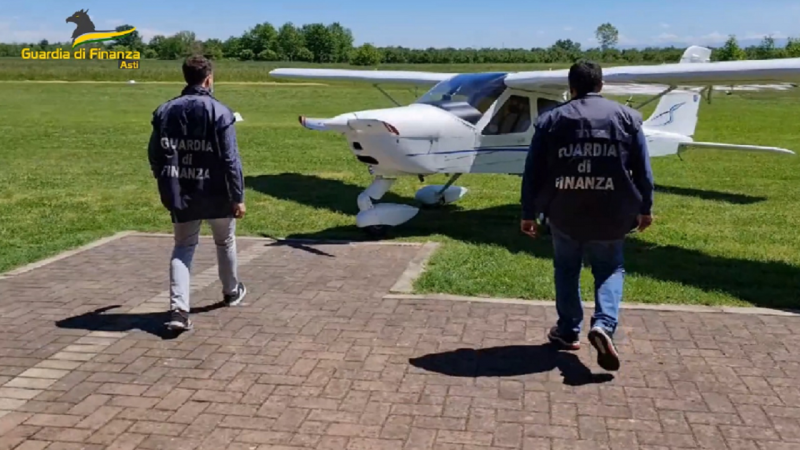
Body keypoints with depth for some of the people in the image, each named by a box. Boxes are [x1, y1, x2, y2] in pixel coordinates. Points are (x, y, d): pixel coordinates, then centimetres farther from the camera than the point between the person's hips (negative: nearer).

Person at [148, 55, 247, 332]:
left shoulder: (165, 111, 3)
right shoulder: (218, 112, -11)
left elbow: (155, 155, 7)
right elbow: (230, 159, -14)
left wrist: (167, 189, 19)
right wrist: (238, 196, -9)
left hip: (181, 195, 3)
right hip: (216, 194, -3)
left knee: (183, 248, 9)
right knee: (225, 242, 20)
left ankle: (178, 309, -7)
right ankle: (232, 291, 39)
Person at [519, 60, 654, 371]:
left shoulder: (551, 121, 0)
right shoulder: (627, 117, 0)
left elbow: (533, 172, 0)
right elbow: (642, 170, 2)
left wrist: (529, 213, 8)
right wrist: (644, 209, 12)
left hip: (564, 212, 0)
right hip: (611, 213, 0)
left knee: (566, 269, 18)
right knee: (609, 269, 14)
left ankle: (568, 331, 25)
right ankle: (604, 325, -7)